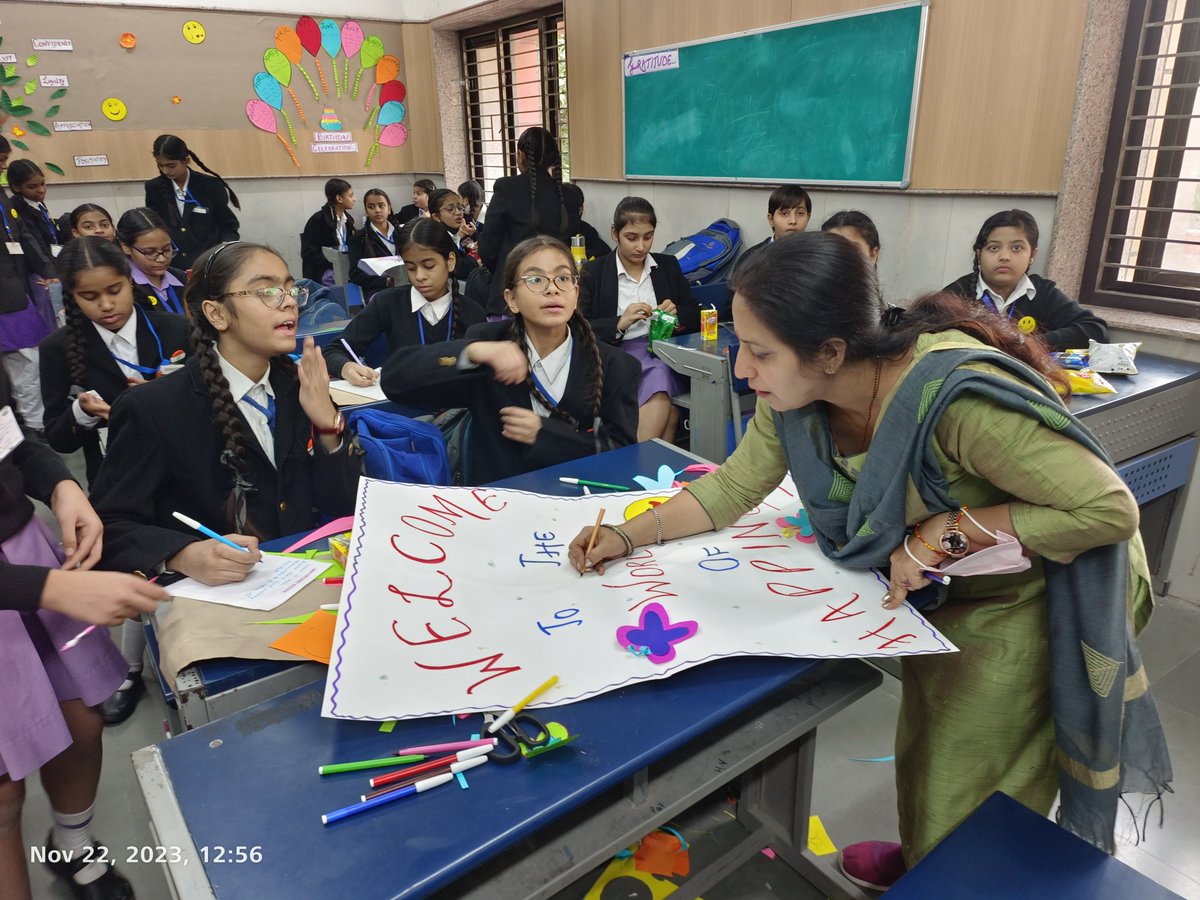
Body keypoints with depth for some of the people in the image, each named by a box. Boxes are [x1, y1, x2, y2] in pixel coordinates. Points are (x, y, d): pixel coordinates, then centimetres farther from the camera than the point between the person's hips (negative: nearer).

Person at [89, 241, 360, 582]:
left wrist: (327, 422, -12)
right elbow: (109, 527, -8)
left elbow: (344, 511, 3)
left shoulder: (300, 383, 3)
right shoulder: (153, 410, -10)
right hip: (211, 597, -3)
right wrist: (186, 557, -27)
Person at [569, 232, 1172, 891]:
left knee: (975, 802, 11)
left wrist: (949, 530, -32)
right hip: (938, 592, 6)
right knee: (924, 754, 27)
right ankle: (920, 862, 55)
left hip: (1029, 606, -6)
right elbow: (733, 489, -7)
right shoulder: (794, 393, -19)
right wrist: (627, 535, -17)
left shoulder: (956, 397, -40)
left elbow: (1110, 509, -31)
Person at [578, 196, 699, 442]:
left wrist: (677, 314, -7)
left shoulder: (668, 266, 16)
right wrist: (620, 323, -17)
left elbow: (696, 316, 16)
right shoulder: (594, 273, 6)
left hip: (665, 352, 3)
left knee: (659, 375, -33)